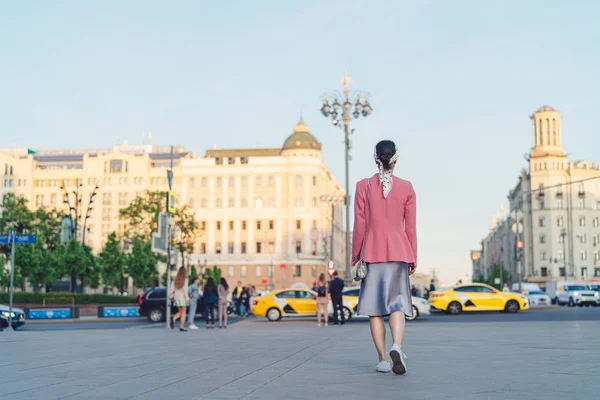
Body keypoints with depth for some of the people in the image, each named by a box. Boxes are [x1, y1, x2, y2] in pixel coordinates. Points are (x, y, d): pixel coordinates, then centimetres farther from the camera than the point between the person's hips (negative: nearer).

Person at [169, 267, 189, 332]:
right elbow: (185, 289, -14)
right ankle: (182, 327, -2)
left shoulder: (175, 279, 6)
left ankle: (173, 319, -12)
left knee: (180, 312, 15)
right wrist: (187, 298, -12)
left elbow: (171, 288, 6)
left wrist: (171, 296, 16)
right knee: (183, 312, 3)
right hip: (182, 297, -5)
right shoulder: (185, 279, -8)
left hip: (176, 297, 5)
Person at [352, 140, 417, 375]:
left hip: (372, 252, 0)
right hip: (398, 251, 0)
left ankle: (383, 360, 6)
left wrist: (355, 256, 7)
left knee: (375, 306, 6)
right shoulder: (406, 187, 0)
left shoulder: (363, 186, -3)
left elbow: (359, 225, -2)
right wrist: (412, 258, 10)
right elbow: (410, 227, 2)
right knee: (397, 302, 4)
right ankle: (397, 346, -21)